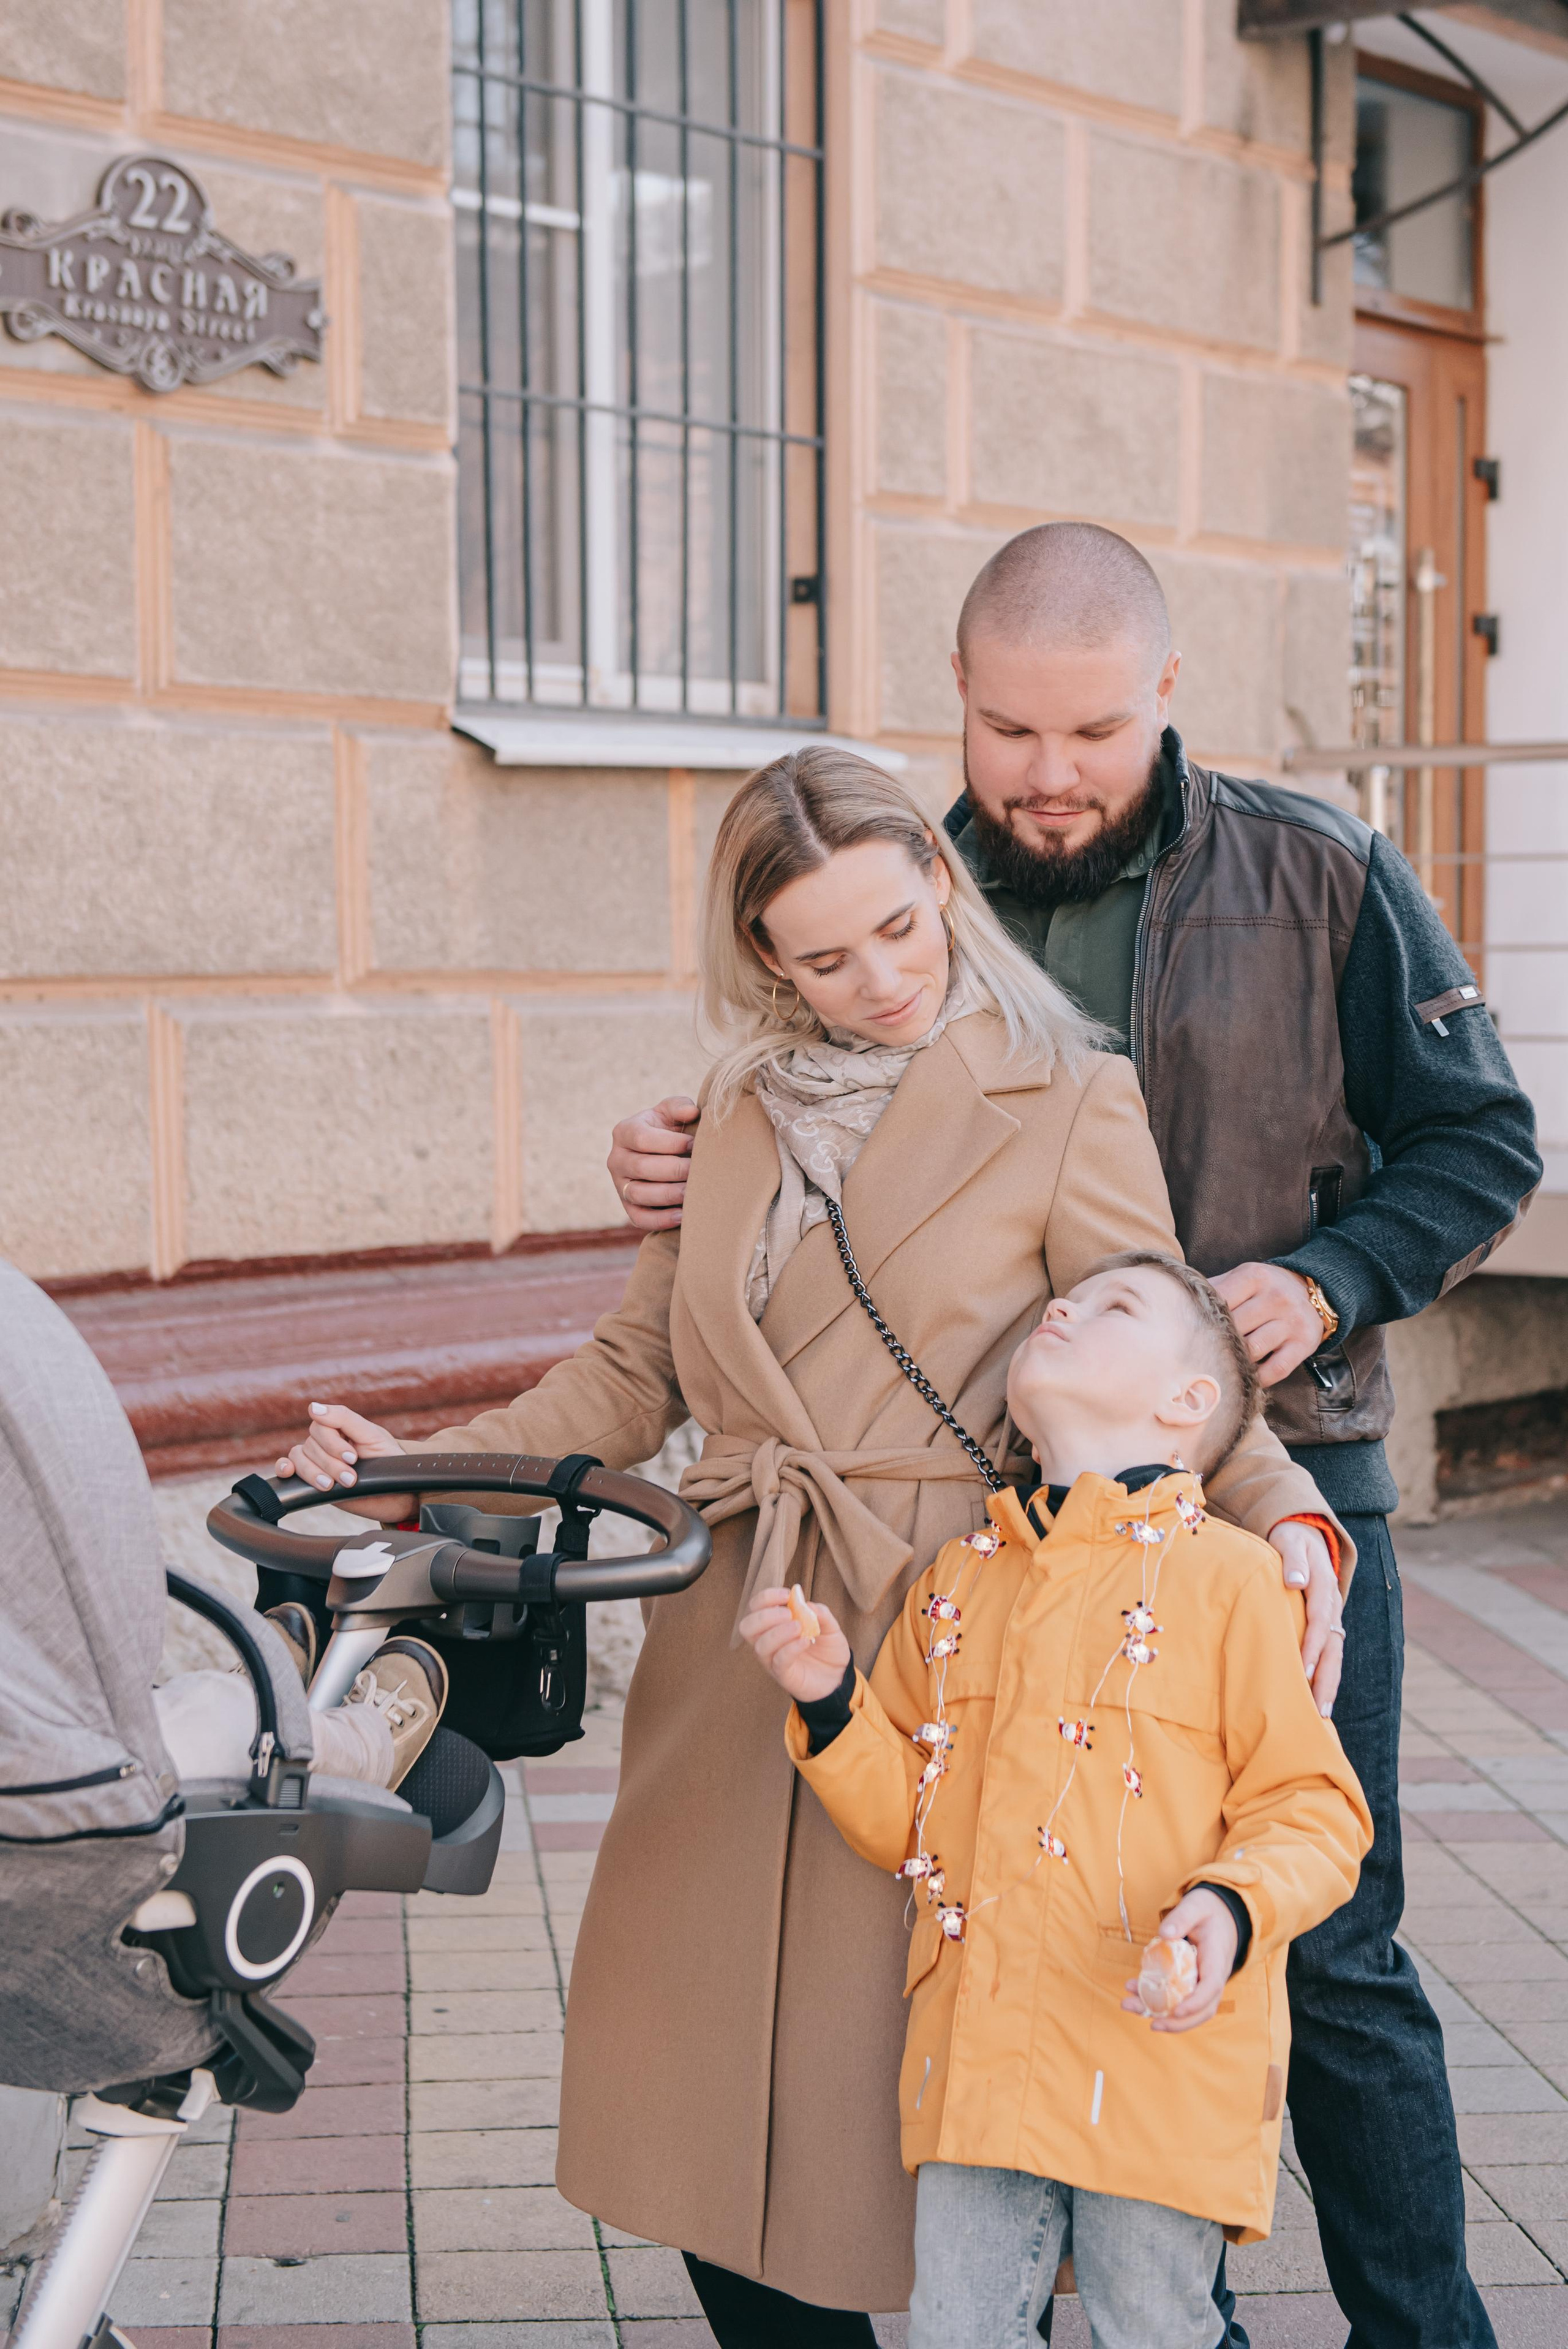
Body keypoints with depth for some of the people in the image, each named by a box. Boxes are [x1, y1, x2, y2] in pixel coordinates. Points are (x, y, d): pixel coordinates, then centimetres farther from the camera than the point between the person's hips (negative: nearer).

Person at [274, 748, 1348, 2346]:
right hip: (728, 1659, 5)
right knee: (702, 2105, 6)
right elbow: (636, 1374, 16)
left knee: (906, 2084, -3)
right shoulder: (743, 1108, 12)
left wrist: (1285, 1518, -22)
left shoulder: (1067, 1109, -2)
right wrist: (422, 1474, 6)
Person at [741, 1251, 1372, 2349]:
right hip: (977, 2054, 5)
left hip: (1159, 2058, -4)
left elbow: (1315, 1810, -5)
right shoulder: (960, 1579, 13)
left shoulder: (1226, 1578, -4)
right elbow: (904, 1820, 16)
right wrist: (832, 1701, 0)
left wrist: (1233, 1906, -24)